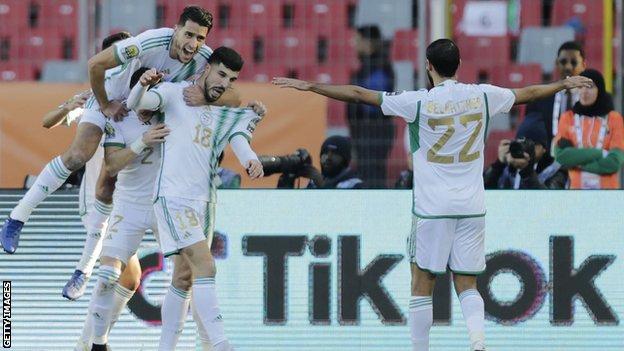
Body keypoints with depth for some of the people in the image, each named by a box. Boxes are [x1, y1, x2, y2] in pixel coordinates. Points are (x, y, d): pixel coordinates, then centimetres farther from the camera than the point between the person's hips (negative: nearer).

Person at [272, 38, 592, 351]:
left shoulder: (419, 102, -8)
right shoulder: (482, 96, 2)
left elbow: (359, 94, -6)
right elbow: (529, 93, 19)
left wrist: (310, 86, 0)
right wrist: (564, 84, 36)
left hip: (432, 208, -3)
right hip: (472, 206, 3)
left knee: (422, 286, 6)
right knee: (467, 285, 8)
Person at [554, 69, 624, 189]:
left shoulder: (613, 118, 4)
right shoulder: (567, 118, 8)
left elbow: (614, 162, -7)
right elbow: (562, 156, -5)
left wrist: (576, 157, -6)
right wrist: (599, 153, -10)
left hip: (607, 188, -1)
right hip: (577, 187, 1)